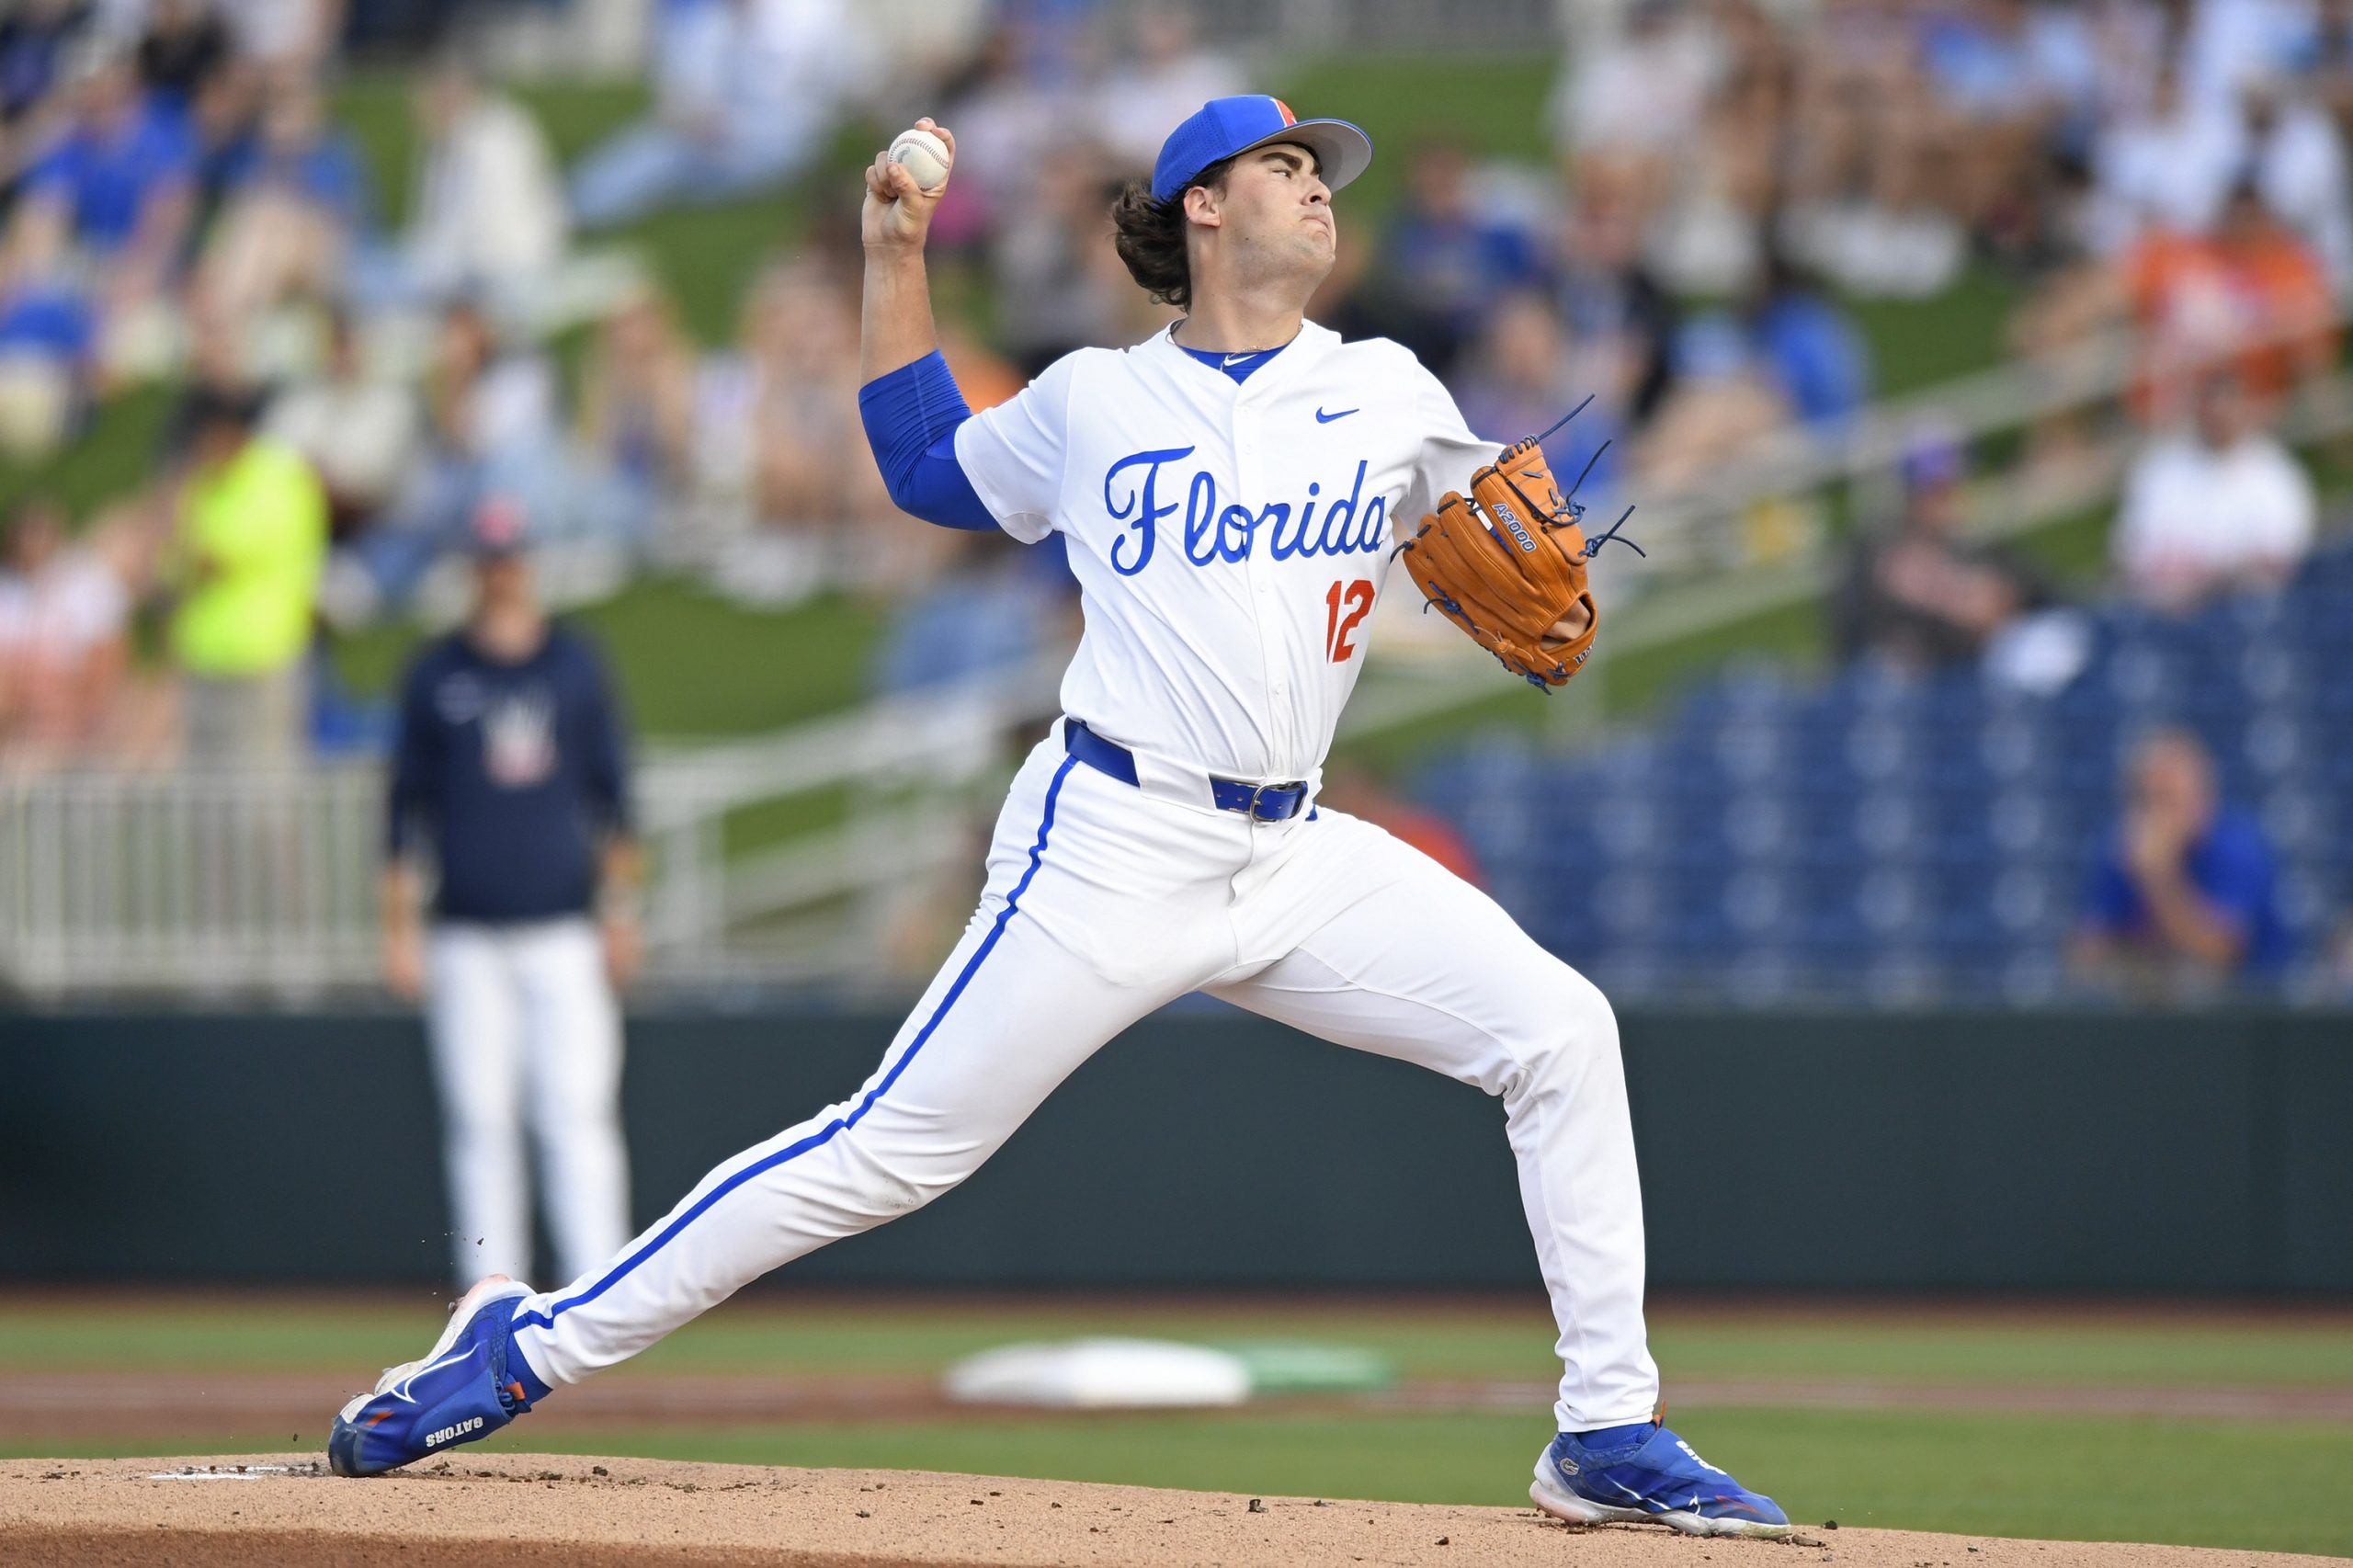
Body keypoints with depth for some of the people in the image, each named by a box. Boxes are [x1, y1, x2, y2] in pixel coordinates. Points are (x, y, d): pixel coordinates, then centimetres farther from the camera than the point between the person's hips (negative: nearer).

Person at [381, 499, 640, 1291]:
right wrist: (399, 930, 2)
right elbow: (407, 806, 6)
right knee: (479, 1123, 0)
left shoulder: (574, 664, 8)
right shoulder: (436, 675, 5)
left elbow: (610, 791, 12)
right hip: (467, 942, 0)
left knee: (579, 1119, -7)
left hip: (563, 934, 0)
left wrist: (620, 911, 7)